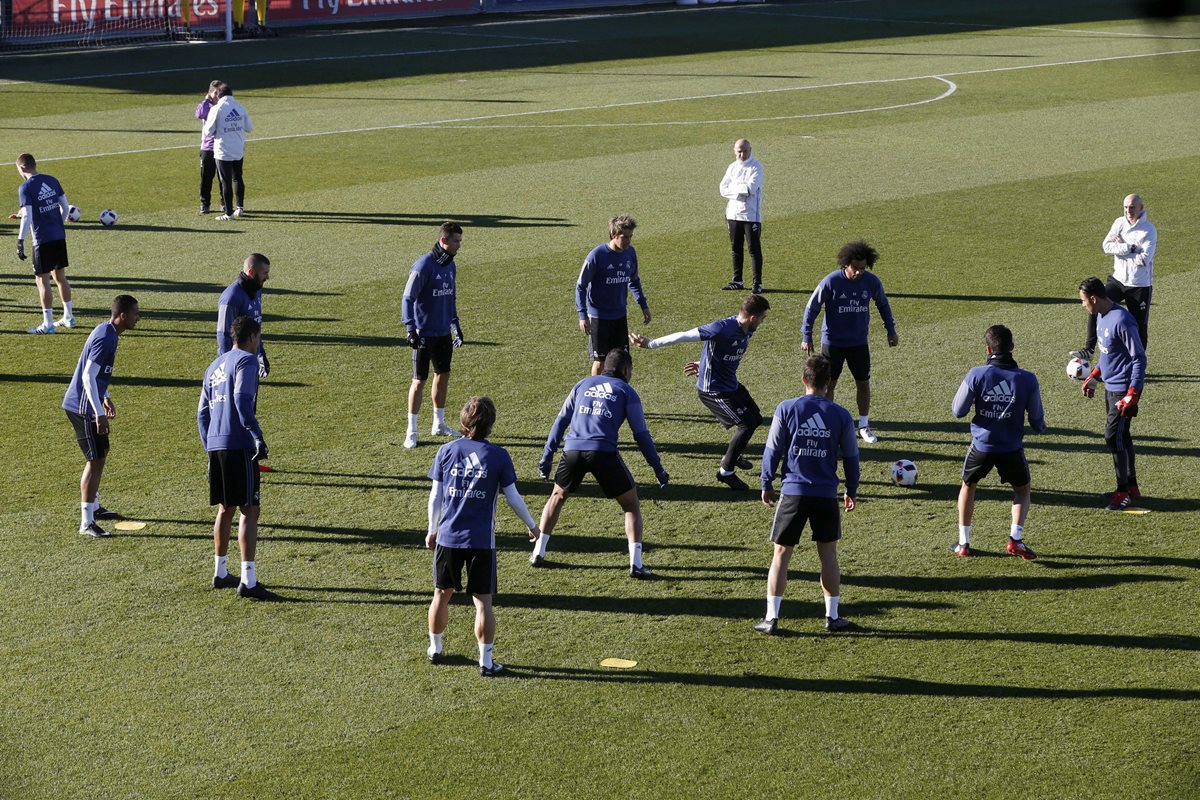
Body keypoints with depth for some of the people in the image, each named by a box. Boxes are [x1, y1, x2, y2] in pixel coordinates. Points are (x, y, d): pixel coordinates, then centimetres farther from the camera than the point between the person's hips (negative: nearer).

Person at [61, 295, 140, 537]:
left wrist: (105, 399, 29)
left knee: (101, 453, 21)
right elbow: (88, 376, -26)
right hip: (83, 407, -10)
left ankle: (93, 506, 37)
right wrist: (99, 413, -26)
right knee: (95, 460, -8)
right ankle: (86, 522, -6)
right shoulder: (105, 339, -22)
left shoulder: (106, 332, 9)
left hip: (88, 404, 10)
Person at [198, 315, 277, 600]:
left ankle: (220, 573, 26)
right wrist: (256, 435, -23)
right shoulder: (246, 360, -4)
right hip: (238, 445, -8)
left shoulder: (215, 366, 21)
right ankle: (248, 581, -14)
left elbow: (202, 413, 22)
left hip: (215, 445, 8)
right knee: (249, 510, -8)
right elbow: (242, 399, -20)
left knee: (225, 509, 19)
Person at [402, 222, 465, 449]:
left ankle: (439, 424, 28)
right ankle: (411, 432, 4)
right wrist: (411, 329, -23)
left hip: (444, 332, 8)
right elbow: (408, 298, -16)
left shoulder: (450, 265, 8)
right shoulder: (423, 266, -16)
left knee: (443, 375, 14)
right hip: (424, 334, -7)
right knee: (419, 380, -3)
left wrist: (456, 327, 20)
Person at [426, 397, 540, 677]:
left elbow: (435, 495, 3)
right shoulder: (498, 455, -6)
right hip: (481, 539, -2)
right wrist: (532, 525, 12)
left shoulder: (446, 451, 0)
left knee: (442, 594, 19)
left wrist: (432, 529, 16)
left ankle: (435, 649, 33)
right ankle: (486, 661, 6)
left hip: (448, 536, 2)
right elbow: (512, 497, -3)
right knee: (483, 601, 4)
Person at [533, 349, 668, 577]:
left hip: (573, 450, 3)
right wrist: (658, 469, 13)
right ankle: (636, 564, 1)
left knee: (557, 496, 28)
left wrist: (547, 456, 19)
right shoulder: (626, 391, 13)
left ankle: (538, 553, 24)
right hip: (604, 453, -3)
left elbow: (561, 422, 18)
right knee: (631, 505, 12)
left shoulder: (582, 385, 23)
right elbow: (641, 434, 9)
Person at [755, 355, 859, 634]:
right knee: (828, 554, 14)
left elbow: (772, 450, -1)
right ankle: (832, 616, 18)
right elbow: (851, 457, 7)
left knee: (781, 554, 5)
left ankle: (771, 618, 3)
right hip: (826, 495, 1)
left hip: (793, 493, -1)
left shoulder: (786, 409, -4)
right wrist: (851, 491, 20)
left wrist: (767, 485, 11)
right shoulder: (840, 415, 0)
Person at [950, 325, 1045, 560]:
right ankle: (1015, 538, 6)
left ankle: (963, 543, 25)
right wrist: (1041, 427, 25)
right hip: (1012, 448, 0)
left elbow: (958, 411, -5)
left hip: (982, 445, 0)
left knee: (968, 486, 25)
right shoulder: (1027, 379, -9)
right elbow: (1037, 419, 0)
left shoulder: (976, 375, -13)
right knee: (1022, 490, 24)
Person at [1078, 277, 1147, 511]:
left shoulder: (1122, 322, -23)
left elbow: (1139, 358, -20)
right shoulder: (1101, 317, 6)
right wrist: (1093, 377, 22)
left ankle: (1124, 492, 2)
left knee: (1113, 437, -7)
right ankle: (1131, 488, 23)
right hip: (1110, 387, 9)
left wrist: (1132, 395, -22)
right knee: (1121, 437, 14)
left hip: (1122, 390, -9)